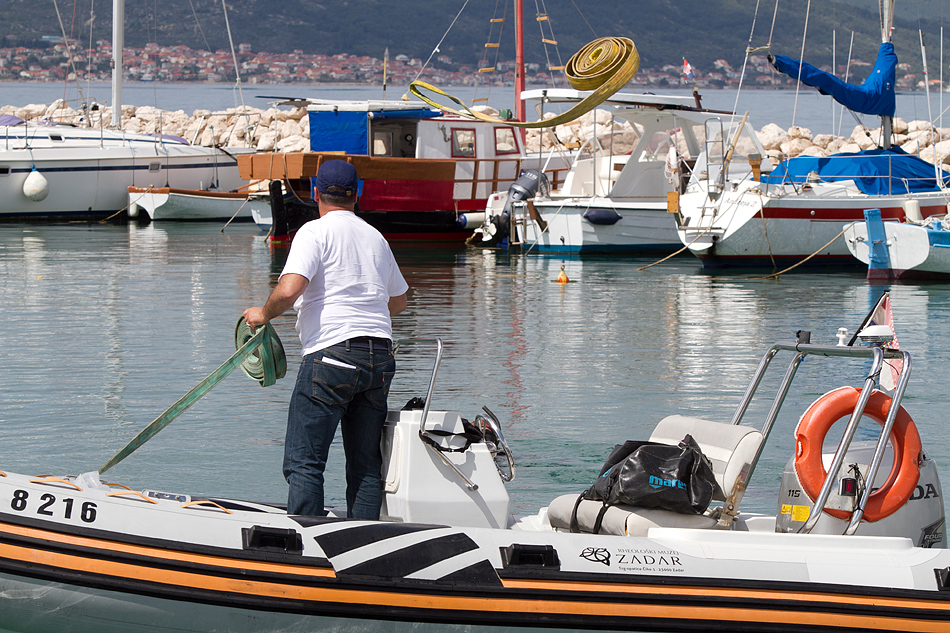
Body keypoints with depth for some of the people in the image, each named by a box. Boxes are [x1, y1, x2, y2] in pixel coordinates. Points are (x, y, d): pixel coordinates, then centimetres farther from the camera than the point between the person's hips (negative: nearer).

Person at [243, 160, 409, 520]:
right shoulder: (376, 237, 17)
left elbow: (289, 290, -18)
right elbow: (398, 300, 29)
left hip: (331, 353, -6)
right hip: (380, 359, 6)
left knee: (303, 463, -6)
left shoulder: (315, 232, -3)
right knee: (366, 466, 11)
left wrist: (264, 314, 2)